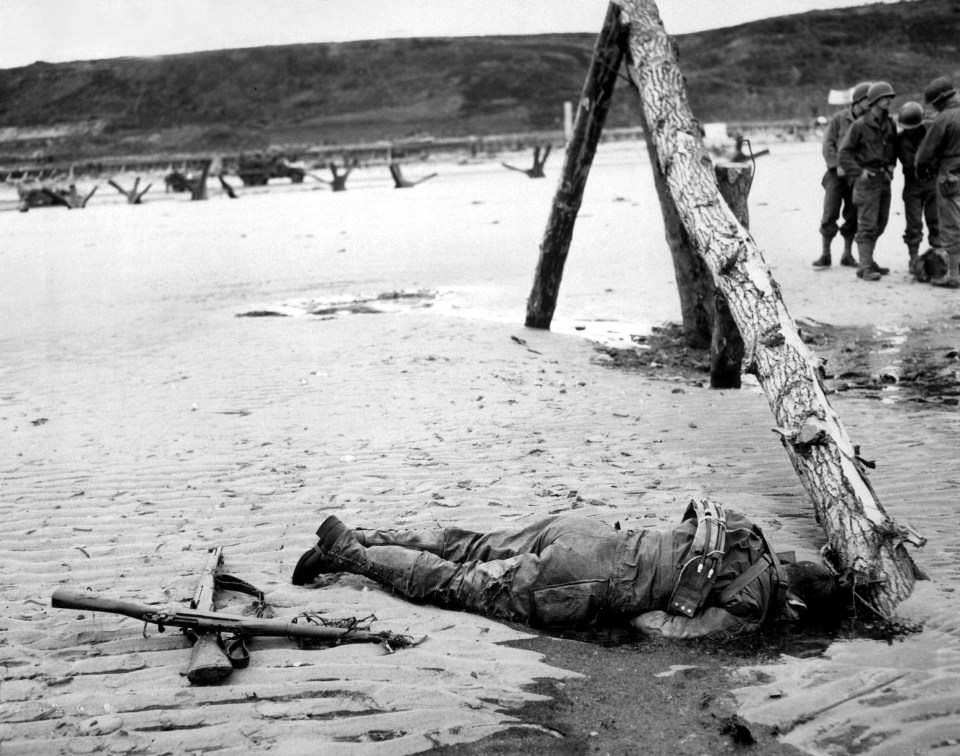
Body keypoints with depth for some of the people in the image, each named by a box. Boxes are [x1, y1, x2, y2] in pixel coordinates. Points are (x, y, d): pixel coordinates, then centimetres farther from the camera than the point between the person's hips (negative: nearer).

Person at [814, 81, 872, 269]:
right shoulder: (839, 119, -1)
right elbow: (828, 144, -4)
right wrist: (837, 165, -14)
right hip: (837, 174, -2)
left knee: (853, 216, 7)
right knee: (830, 214, -4)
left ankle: (847, 254, 18)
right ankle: (825, 255, 3)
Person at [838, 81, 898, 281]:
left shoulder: (890, 124, 9)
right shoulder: (860, 125, -11)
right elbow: (843, 152, -9)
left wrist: (892, 165, 11)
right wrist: (858, 172, -15)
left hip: (884, 179, 7)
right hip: (867, 180, -7)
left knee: (880, 223, 12)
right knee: (867, 225, -8)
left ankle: (868, 261, 23)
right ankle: (865, 268, -6)